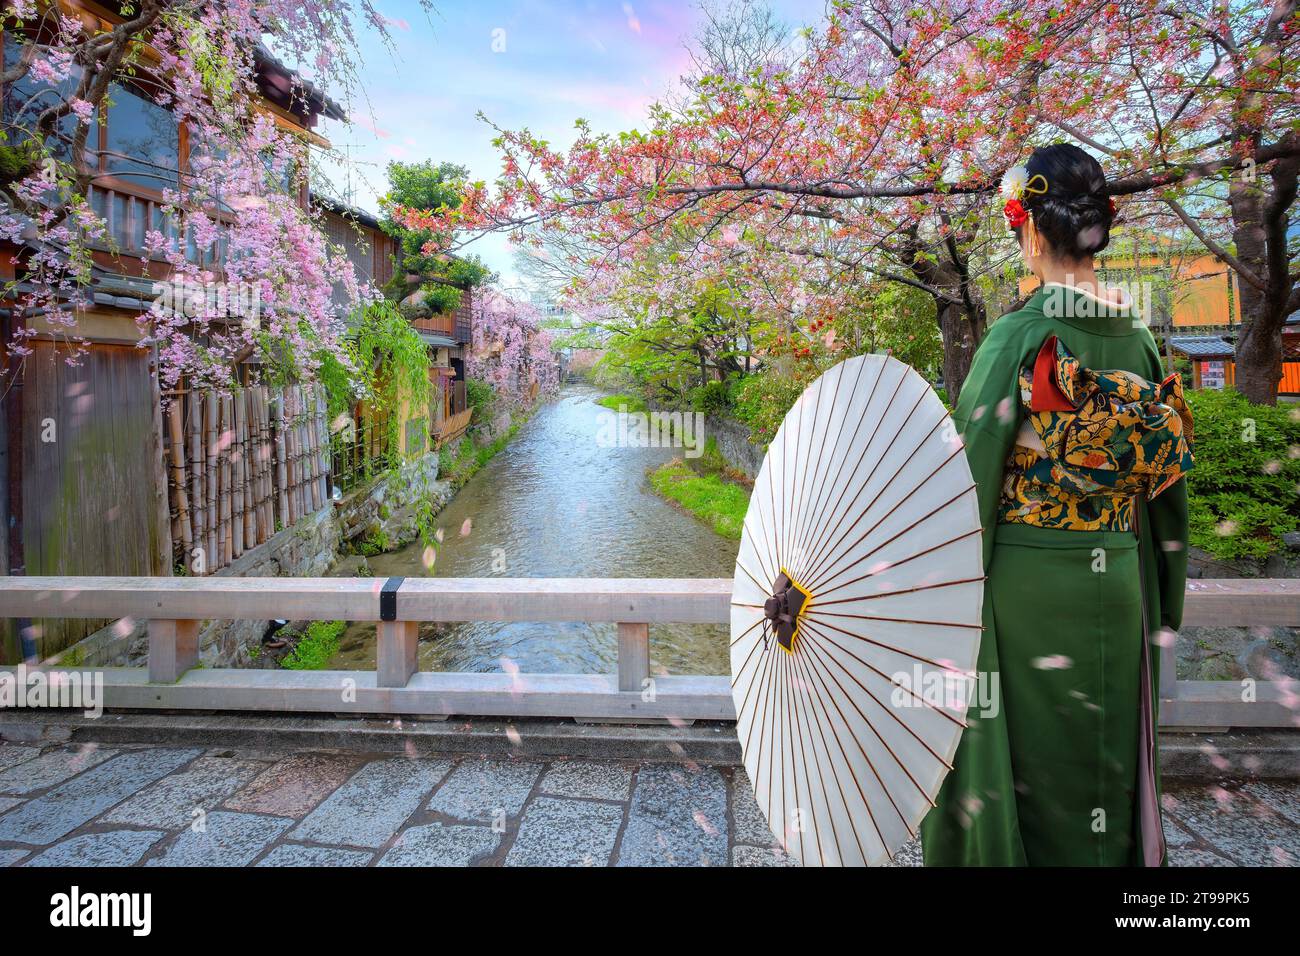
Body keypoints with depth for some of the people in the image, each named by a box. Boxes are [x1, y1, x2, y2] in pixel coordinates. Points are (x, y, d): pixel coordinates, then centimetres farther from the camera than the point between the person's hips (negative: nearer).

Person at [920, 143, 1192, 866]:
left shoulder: (1020, 336, -15)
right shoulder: (1140, 336, 2)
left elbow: (972, 475, -16)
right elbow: (1167, 476, 8)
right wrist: (1160, 602, 19)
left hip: (1026, 582, -5)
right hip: (1117, 582, 6)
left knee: (1028, 753, 10)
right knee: (1103, 747, 21)